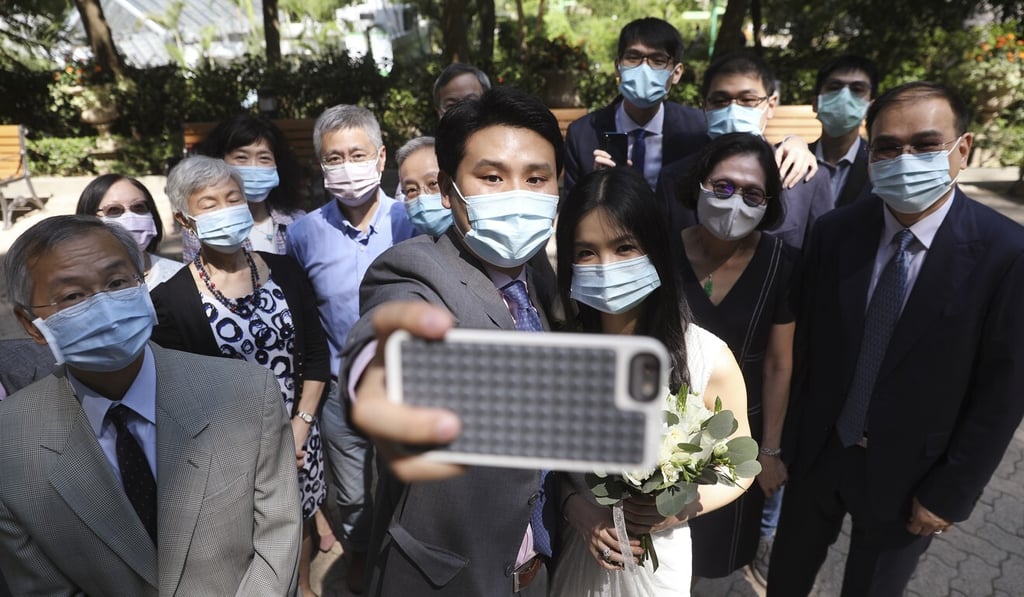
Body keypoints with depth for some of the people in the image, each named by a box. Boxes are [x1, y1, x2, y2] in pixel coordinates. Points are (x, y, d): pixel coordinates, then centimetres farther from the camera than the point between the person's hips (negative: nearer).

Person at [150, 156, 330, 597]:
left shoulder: (285, 271, -6)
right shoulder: (171, 299, -15)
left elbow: (315, 355, -1)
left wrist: (301, 425, -8)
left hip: (297, 432, 3)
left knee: (300, 517, 23)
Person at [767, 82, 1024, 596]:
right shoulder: (834, 233, -10)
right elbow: (804, 347, -5)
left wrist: (951, 493, -8)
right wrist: (789, 441, 0)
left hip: (908, 472, -1)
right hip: (817, 452, 2)